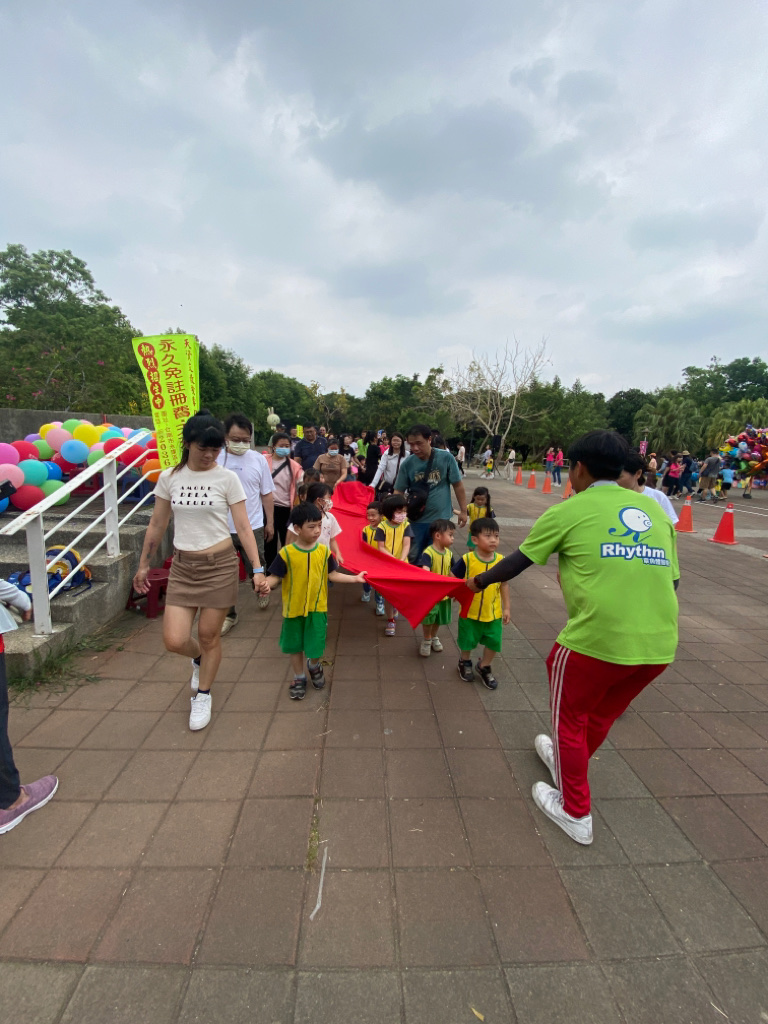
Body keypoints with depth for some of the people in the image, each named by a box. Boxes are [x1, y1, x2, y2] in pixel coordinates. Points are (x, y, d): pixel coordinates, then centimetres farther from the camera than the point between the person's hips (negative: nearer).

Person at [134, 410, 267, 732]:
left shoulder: (227, 478, -6)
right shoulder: (169, 478, 1)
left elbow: (243, 527, -7)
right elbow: (157, 525, 10)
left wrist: (257, 570, -12)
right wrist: (143, 566, 15)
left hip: (220, 565, -2)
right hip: (183, 567, 3)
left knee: (209, 636, 8)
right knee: (174, 640, -3)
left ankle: (203, 696, 34)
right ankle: (199, 658, 35)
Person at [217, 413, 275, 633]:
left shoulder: (258, 459, -2)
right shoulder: (215, 458, -6)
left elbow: (267, 494, 5)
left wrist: (270, 522, 7)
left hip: (253, 527, 1)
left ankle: (262, 592, 46)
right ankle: (229, 614, 26)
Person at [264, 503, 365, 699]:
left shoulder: (323, 551, -5)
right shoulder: (286, 553, -14)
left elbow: (332, 574, 1)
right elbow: (275, 577, -12)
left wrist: (355, 578, -5)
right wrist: (265, 584, -33)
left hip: (317, 607, 1)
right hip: (294, 608, -1)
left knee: (316, 646, 8)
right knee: (295, 646, 15)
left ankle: (314, 666, 43)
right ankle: (299, 678, 39)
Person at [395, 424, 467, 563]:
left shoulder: (446, 458, -9)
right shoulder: (407, 463, -7)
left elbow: (458, 486, 0)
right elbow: (399, 492, 0)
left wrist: (463, 511, 1)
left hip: (441, 519, 0)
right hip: (416, 520, 1)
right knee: (413, 557, 7)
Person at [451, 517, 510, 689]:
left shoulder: (501, 561, -9)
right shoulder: (467, 560, -19)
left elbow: (504, 584, 2)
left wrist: (506, 608, 5)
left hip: (493, 613, 3)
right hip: (470, 612, -2)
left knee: (493, 643, 11)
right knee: (467, 642, 16)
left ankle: (484, 667, 40)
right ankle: (465, 662, 47)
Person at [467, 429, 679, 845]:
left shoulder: (569, 511, -3)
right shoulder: (655, 510, 11)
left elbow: (517, 562, 4)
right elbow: (670, 579, 14)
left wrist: (480, 581, 22)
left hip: (598, 638, -6)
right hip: (660, 644, 6)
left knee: (569, 716, 20)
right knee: (603, 713, 29)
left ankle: (575, 812, 35)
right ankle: (566, 759, 55)